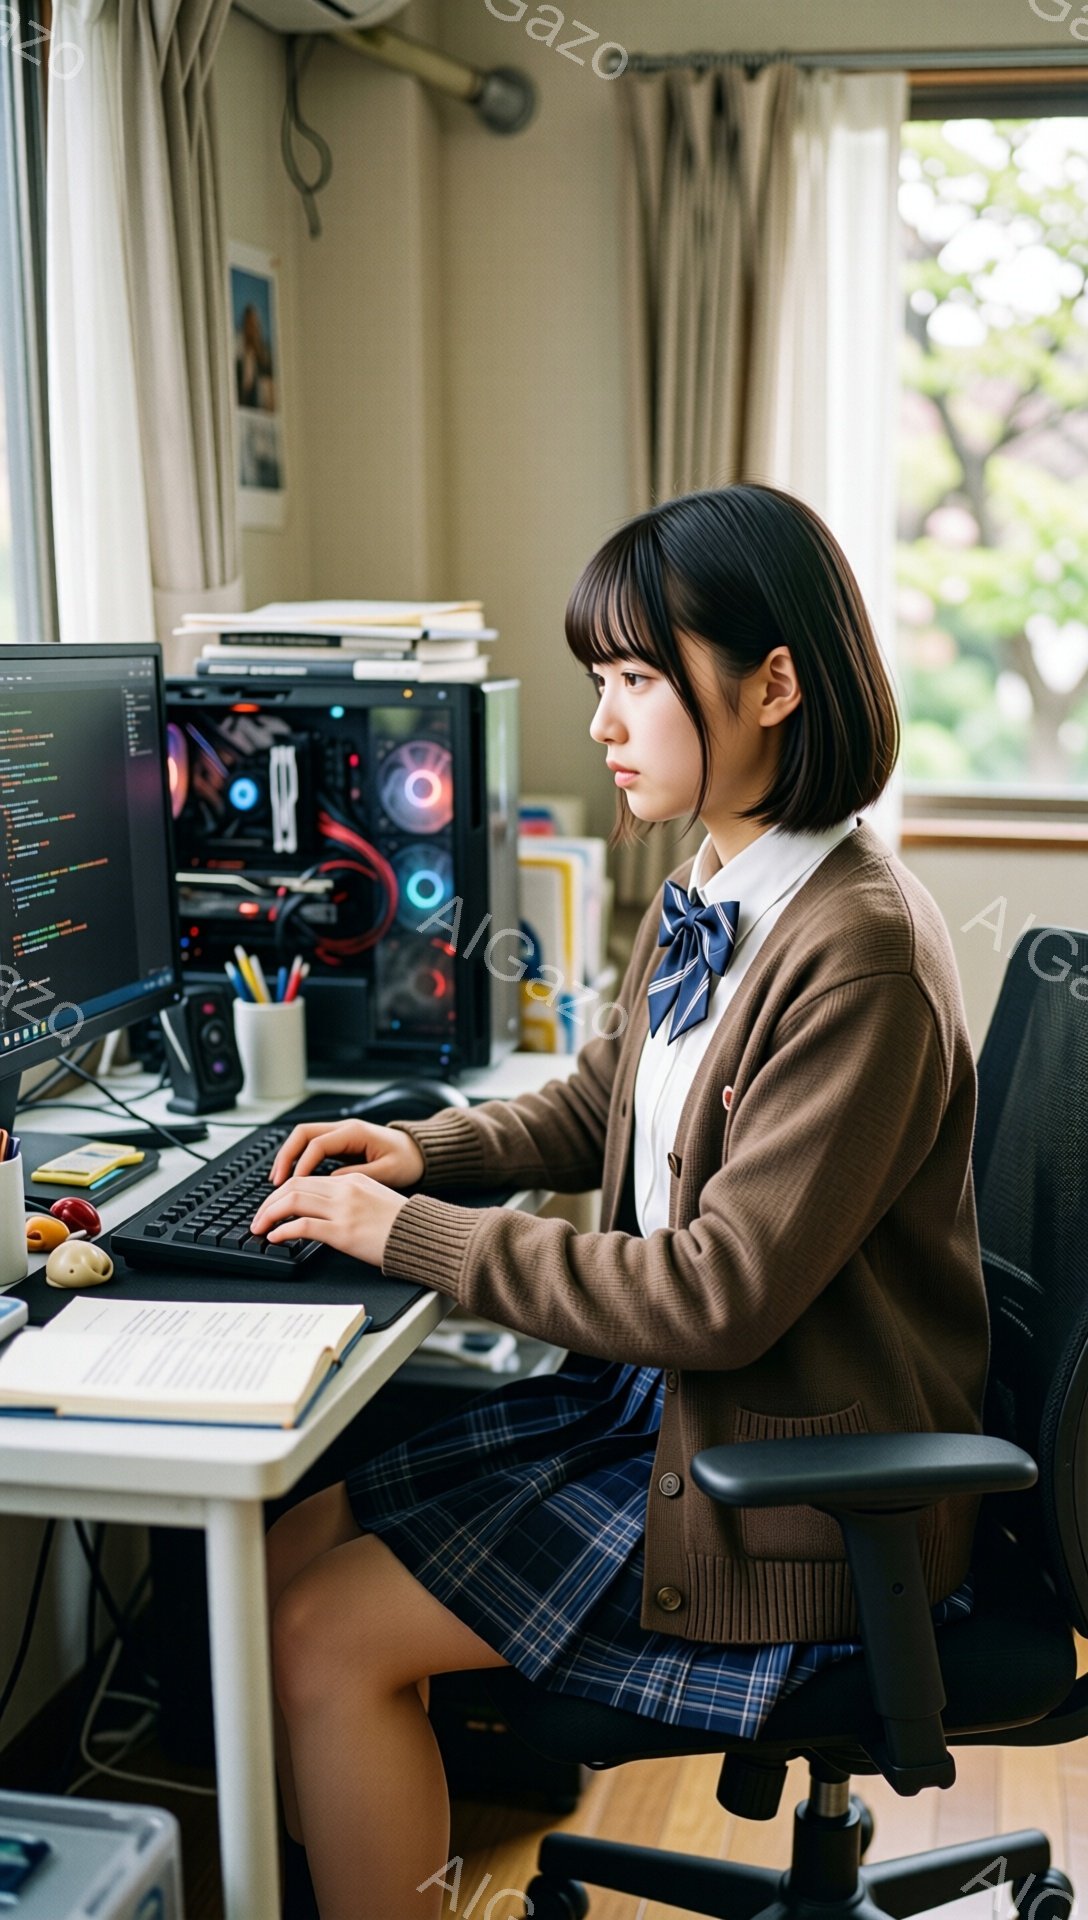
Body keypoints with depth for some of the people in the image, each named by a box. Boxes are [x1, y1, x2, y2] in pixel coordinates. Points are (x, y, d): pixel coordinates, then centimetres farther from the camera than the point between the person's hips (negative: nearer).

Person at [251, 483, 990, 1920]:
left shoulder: (857, 951, -25)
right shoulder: (705, 901, 3)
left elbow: (723, 1291, -26)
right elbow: (595, 1105, 19)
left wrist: (412, 1232, -20)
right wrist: (423, 1150, 2)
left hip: (790, 1488, -8)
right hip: (655, 1390, 9)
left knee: (328, 1637, -10)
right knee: (289, 1548, 3)